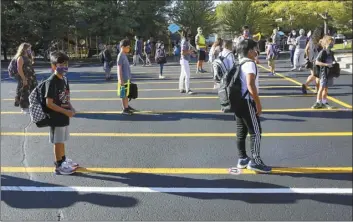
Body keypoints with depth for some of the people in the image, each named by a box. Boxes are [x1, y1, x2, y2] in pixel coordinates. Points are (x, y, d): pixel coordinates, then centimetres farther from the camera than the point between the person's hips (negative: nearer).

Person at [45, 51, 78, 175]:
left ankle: (63, 160, 36)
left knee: (62, 140, 21)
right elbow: (49, 103, -23)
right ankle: (59, 166, 17)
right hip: (56, 117, -8)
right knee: (58, 141, 4)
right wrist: (66, 111, -21)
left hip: (64, 116, 8)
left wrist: (71, 108, 0)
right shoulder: (51, 81, -20)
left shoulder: (64, 79, 7)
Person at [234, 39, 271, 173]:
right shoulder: (250, 64, -13)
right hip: (247, 102, -9)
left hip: (238, 101, 9)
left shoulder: (239, 64, 14)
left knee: (241, 132, 13)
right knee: (255, 132, -2)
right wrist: (258, 103, -17)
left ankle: (242, 159, 20)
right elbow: (250, 85, -23)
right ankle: (255, 161, -1)